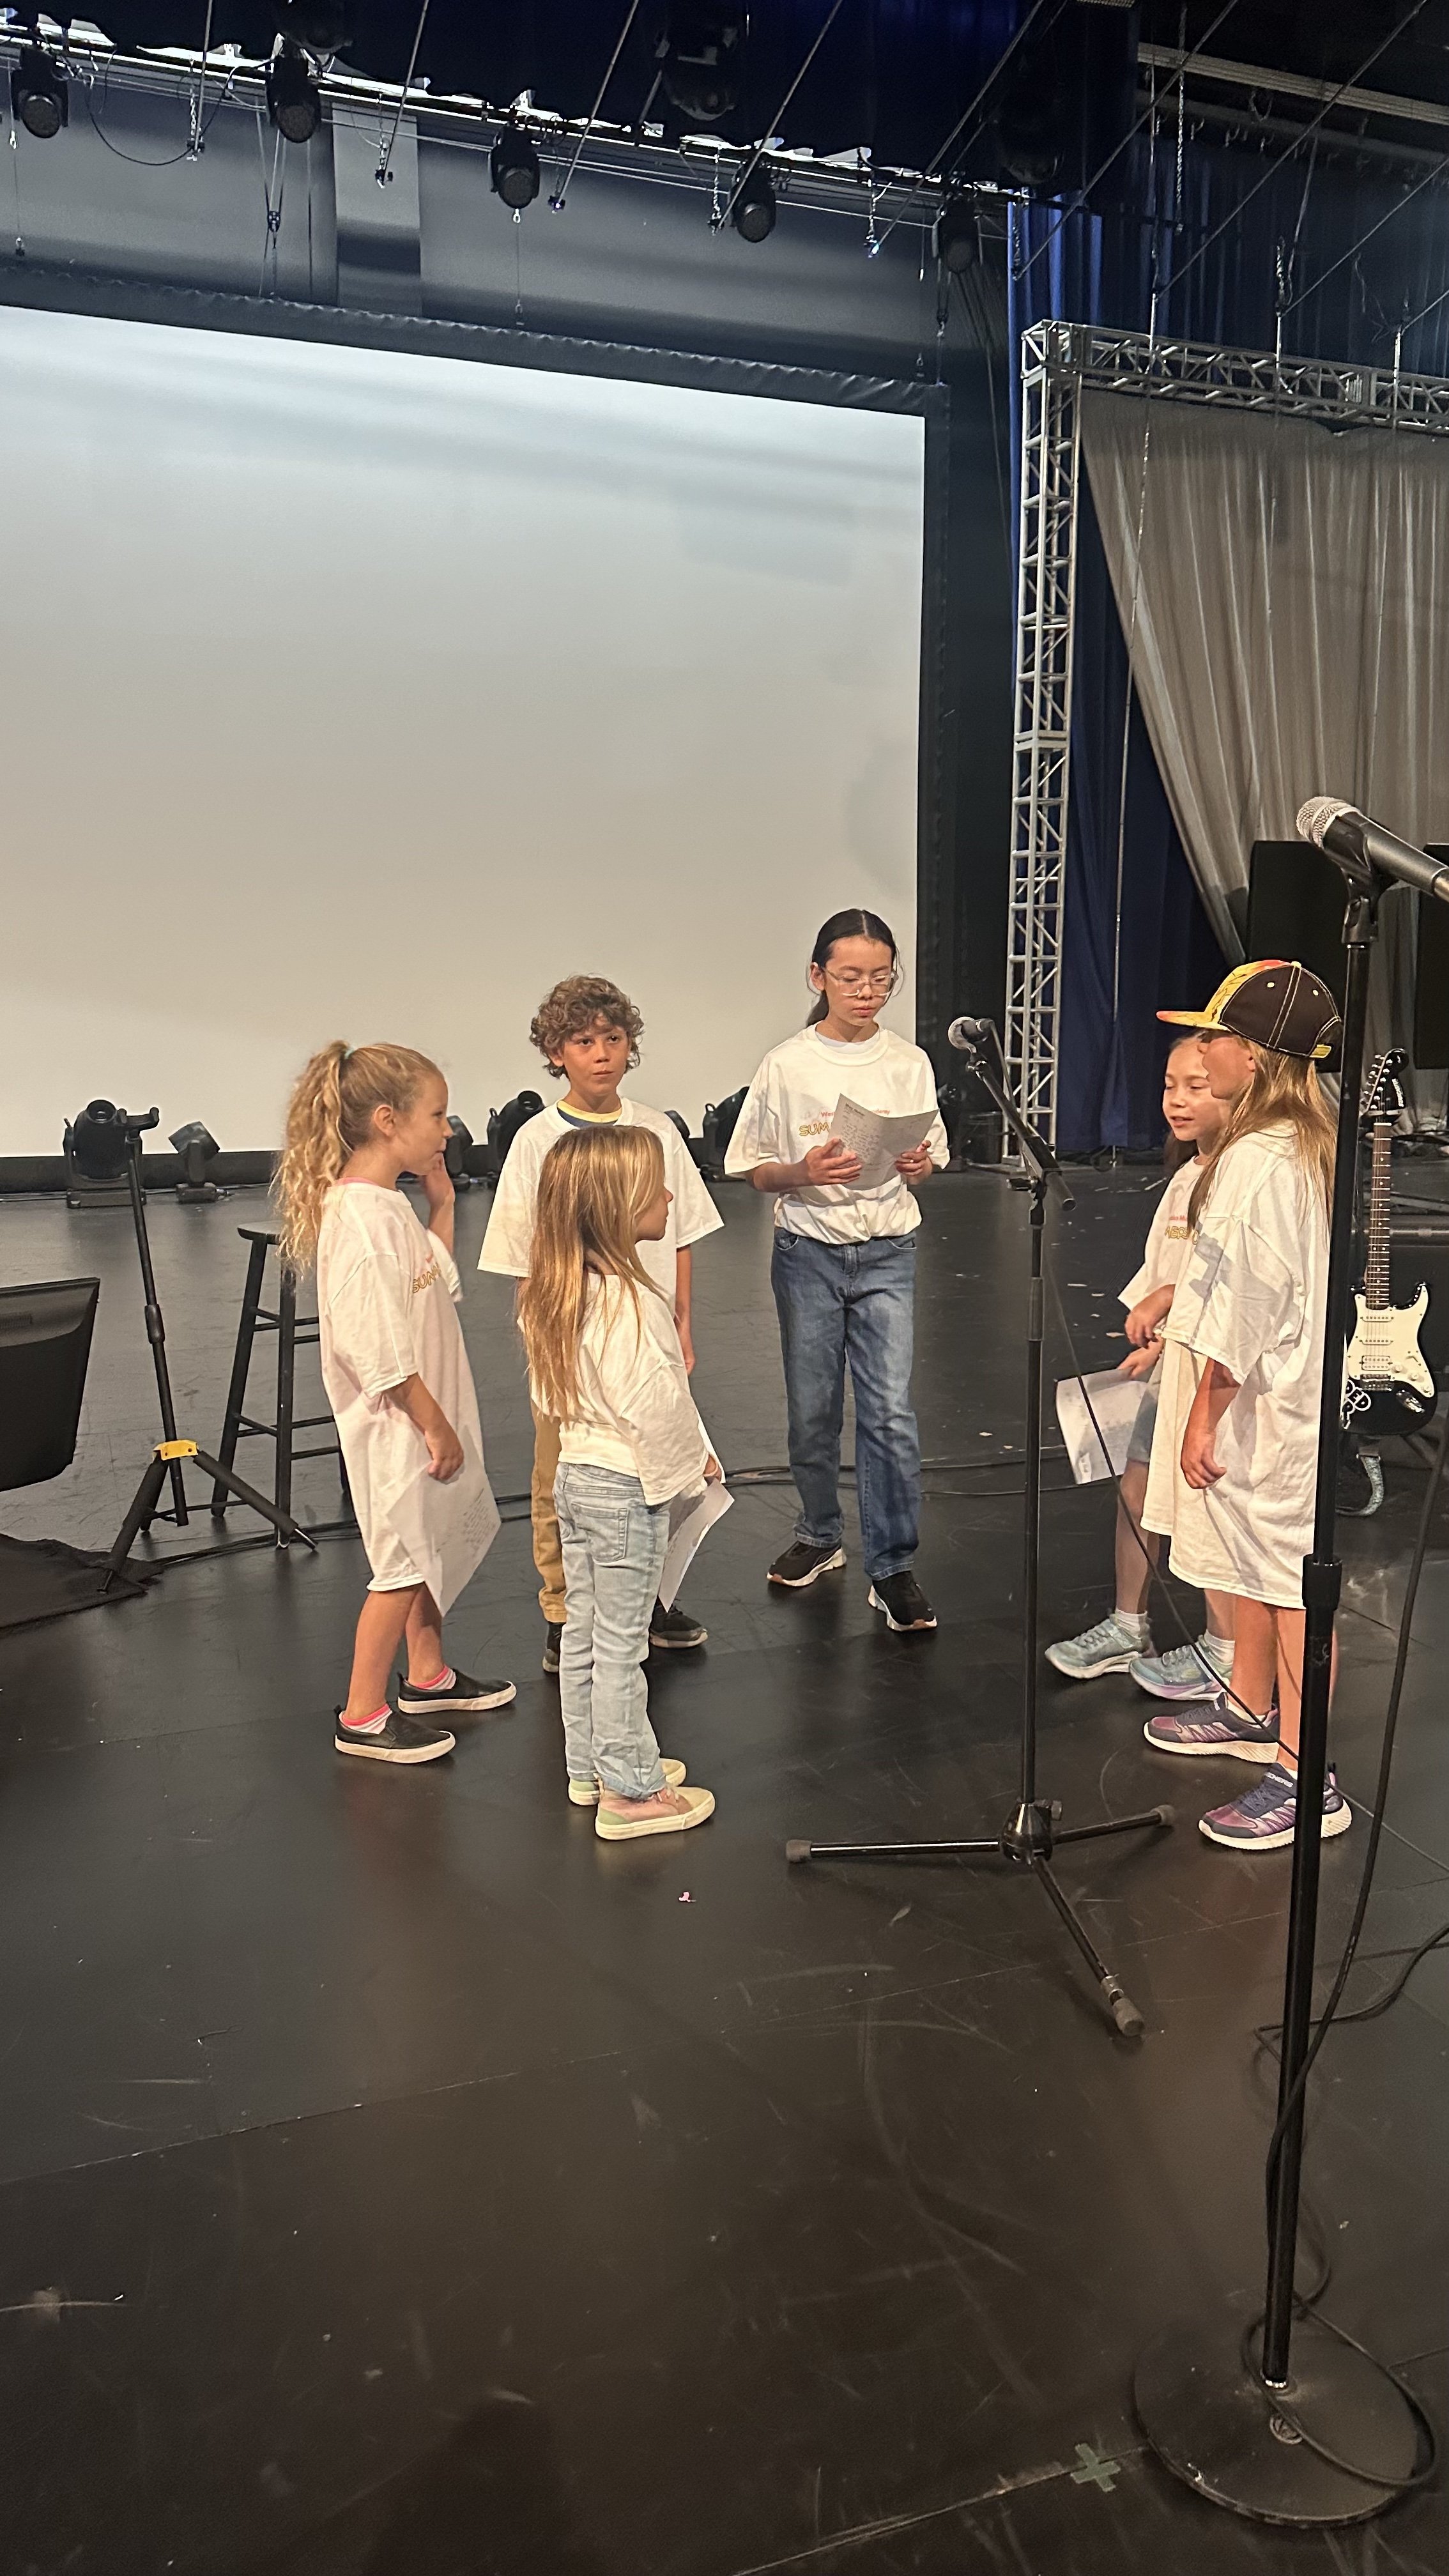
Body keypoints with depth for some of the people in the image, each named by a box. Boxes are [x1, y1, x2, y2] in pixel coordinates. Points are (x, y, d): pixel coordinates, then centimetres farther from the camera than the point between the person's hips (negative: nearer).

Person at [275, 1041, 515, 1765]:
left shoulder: (390, 1204, 6)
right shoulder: (360, 1217, -24)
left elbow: (441, 1287, 16)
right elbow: (379, 1351, -26)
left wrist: (441, 1203, 8)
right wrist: (435, 1425, -20)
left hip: (425, 1411, 10)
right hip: (397, 1420, -10)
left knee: (432, 1550, 21)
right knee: (403, 1563, 2)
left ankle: (427, 1677, 38)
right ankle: (363, 1718, 17)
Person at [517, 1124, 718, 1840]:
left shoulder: (557, 1292, 3)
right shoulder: (628, 1299, -26)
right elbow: (653, 1404, -24)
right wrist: (695, 1458, -6)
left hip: (576, 1469, 9)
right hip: (627, 1485, -9)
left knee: (584, 1631, 18)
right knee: (620, 1642, 2)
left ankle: (590, 1767, 33)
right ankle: (629, 1792, 15)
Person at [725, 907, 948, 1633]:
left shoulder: (909, 1063, 3)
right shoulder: (787, 1065, -3)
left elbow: (928, 1159, 10)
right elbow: (758, 1171, 0)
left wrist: (919, 1165, -13)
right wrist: (807, 1173, -19)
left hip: (887, 1253, 0)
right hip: (807, 1252, 0)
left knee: (890, 1412, -7)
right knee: (812, 1411, 10)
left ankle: (893, 1567, 6)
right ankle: (819, 1535, 33)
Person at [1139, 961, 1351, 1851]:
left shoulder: (1256, 1161, -22)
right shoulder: (1306, 1143, 9)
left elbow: (1245, 1305, -23)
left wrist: (1205, 1416, -17)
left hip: (1260, 1403, -10)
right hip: (1278, 1389, 10)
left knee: (1287, 1575, -2)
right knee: (1255, 1561, 22)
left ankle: (1305, 1780, 8)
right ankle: (1252, 1711, 39)